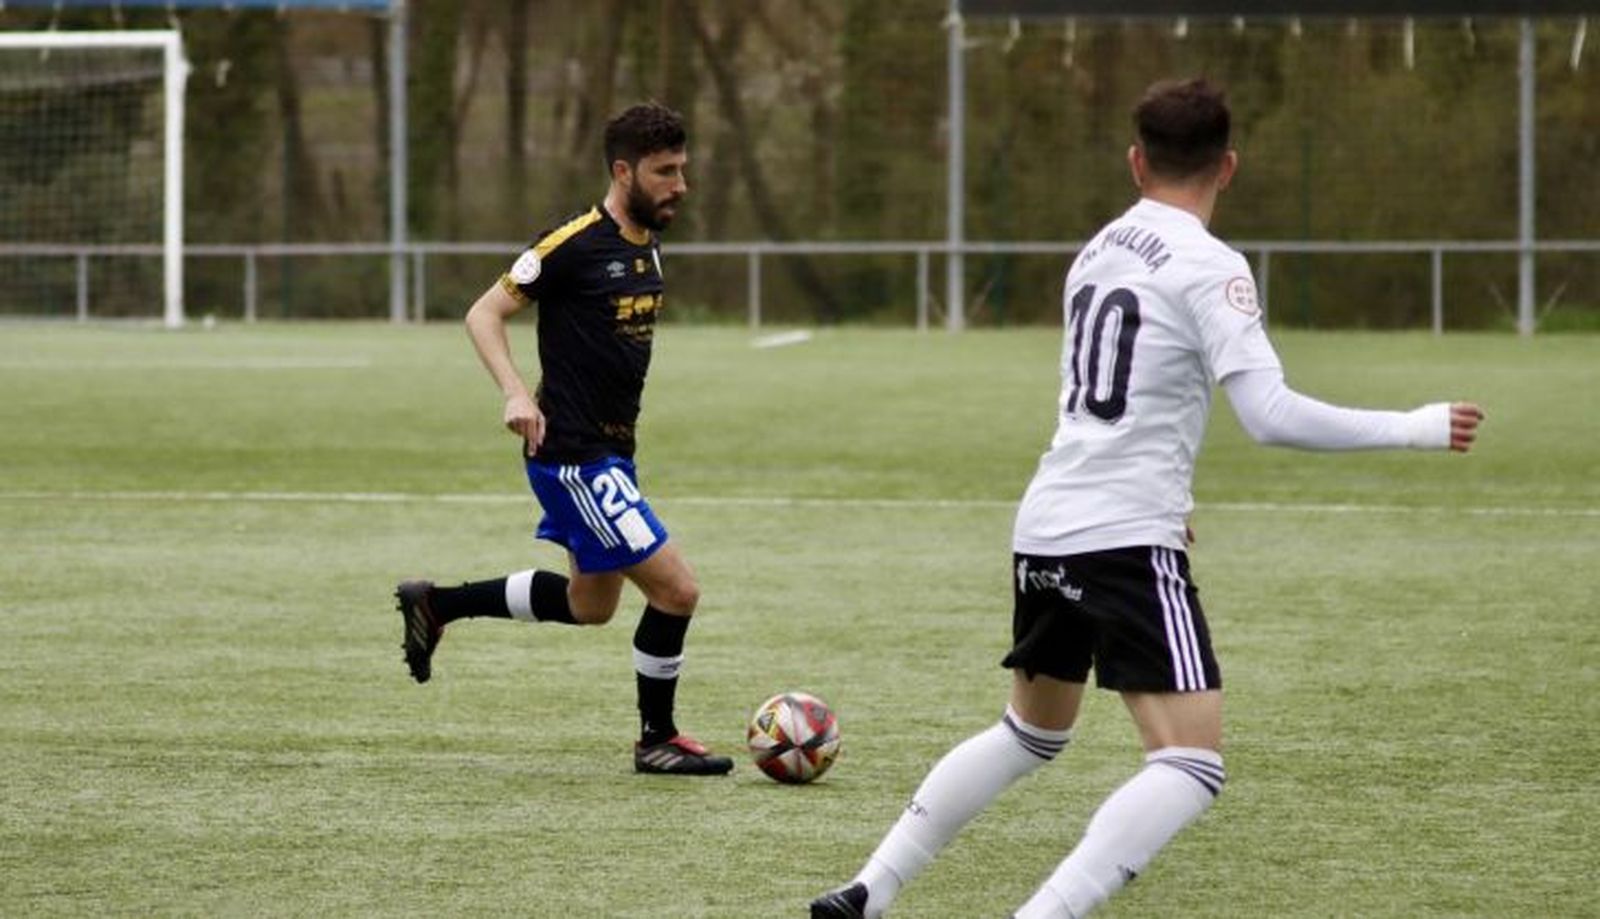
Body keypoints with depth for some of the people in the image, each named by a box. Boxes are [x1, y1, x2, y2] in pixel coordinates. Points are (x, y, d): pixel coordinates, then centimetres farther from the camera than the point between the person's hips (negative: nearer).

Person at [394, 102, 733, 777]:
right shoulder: (574, 245, -16)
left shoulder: (646, 248, 10)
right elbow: (484, 315, -14)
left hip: (611, 454, 10)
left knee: (590, 606, 22)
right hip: (571, 457, -10)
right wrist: (516, 394, -27)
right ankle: (656, 740, 7)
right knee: (675, 589, -11)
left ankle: (434, 604, 35)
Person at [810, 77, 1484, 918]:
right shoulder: (1209, 268, -10)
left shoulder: (1100, 250, 14)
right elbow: (1270, 415, -19)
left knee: (1031, 733, 27)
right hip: (1127, 542, -8)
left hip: (1044, 533, 8)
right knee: (1192, 766, -11)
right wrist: (1413, 430, -13)